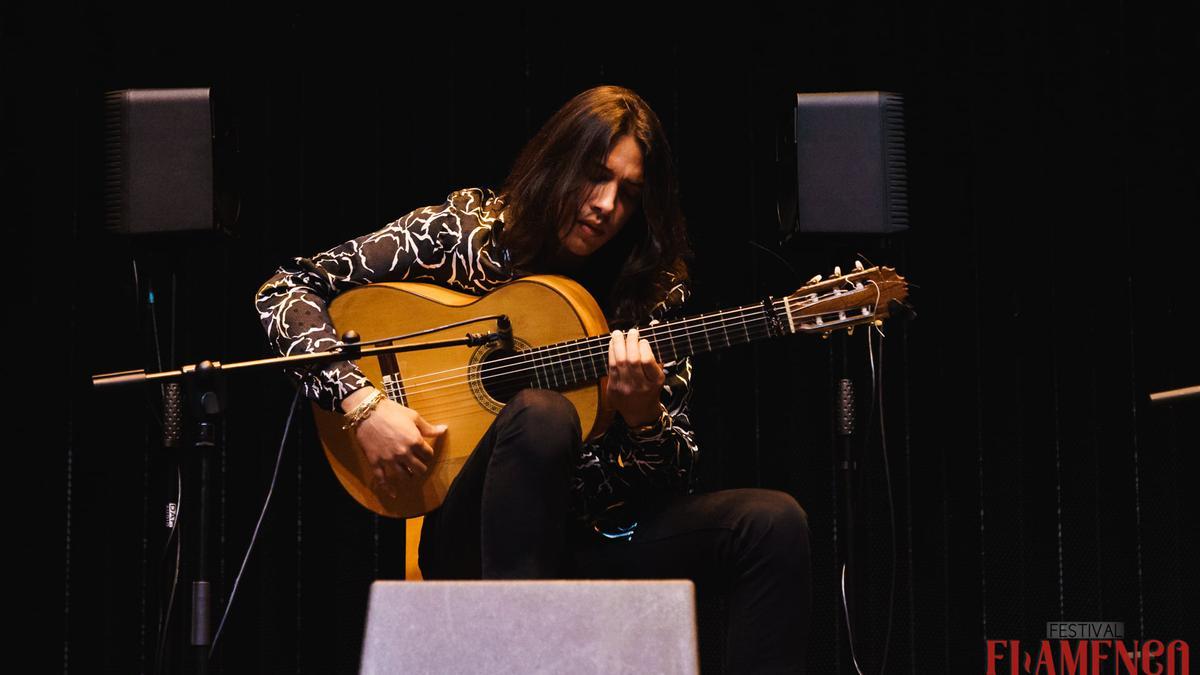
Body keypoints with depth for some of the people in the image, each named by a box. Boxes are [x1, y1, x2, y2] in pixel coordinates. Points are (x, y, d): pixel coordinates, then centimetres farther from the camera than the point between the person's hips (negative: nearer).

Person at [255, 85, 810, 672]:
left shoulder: (654, 291, 4)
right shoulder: (462, 232, -1)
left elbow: (678, 478, 3)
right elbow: (285, 291, -3)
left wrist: (643, 417, -20)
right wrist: (362, 401, -17)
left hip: (592, 539, 3)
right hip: (480, 542, -3)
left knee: (773, 521, -22)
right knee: (541, 414, -35)